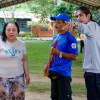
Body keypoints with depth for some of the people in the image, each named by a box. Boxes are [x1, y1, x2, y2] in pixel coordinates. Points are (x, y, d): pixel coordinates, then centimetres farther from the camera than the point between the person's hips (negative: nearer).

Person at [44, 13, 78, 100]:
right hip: (54, 73, 8)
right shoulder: (56, 37, 15)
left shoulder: (70, 38, -10)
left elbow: (74, 57, -17)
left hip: (63, 74, -8)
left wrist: (59, 53, -22)